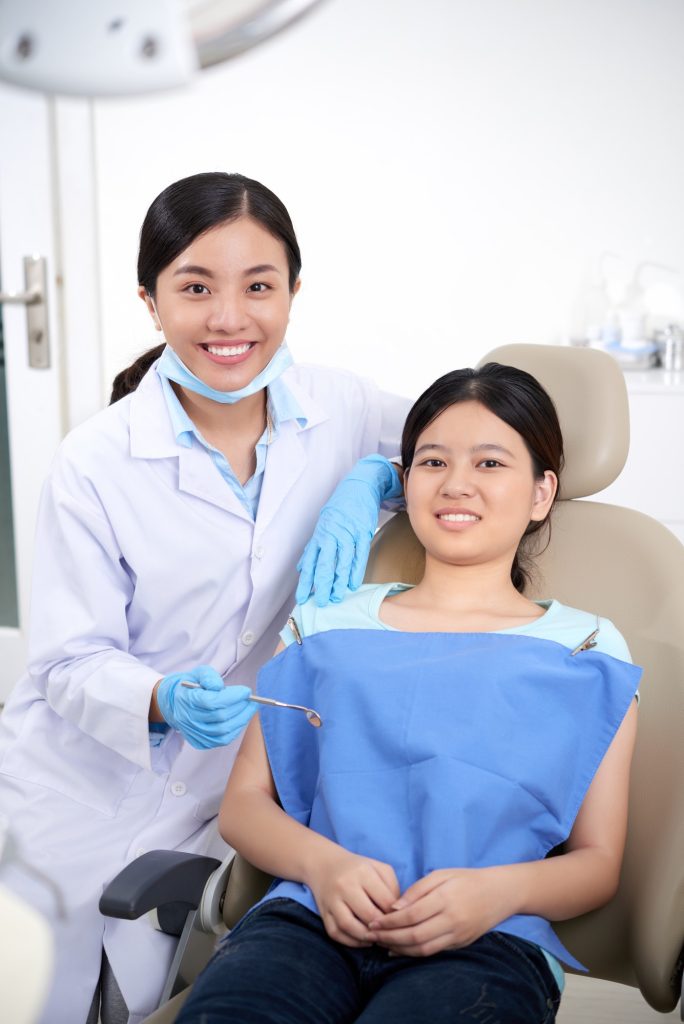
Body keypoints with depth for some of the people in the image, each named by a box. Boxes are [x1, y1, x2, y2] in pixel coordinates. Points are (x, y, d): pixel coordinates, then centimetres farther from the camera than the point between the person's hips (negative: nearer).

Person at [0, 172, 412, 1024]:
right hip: (76, 790, -1)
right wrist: (163, 699, -34)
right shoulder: (94, 465, -17)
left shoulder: (337, 408, -10)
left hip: (211, 808, 2)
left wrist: (370, 481, -16)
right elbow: (70, 662, -12)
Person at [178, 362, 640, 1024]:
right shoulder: (326, 624, 20)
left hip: (486, 944, -1)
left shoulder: (586, 653, 15)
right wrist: (323, 863, -7)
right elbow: (243, 803, 16)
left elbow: (598, 860, 13)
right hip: (312, 918, 2)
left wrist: (500, 890, -10)